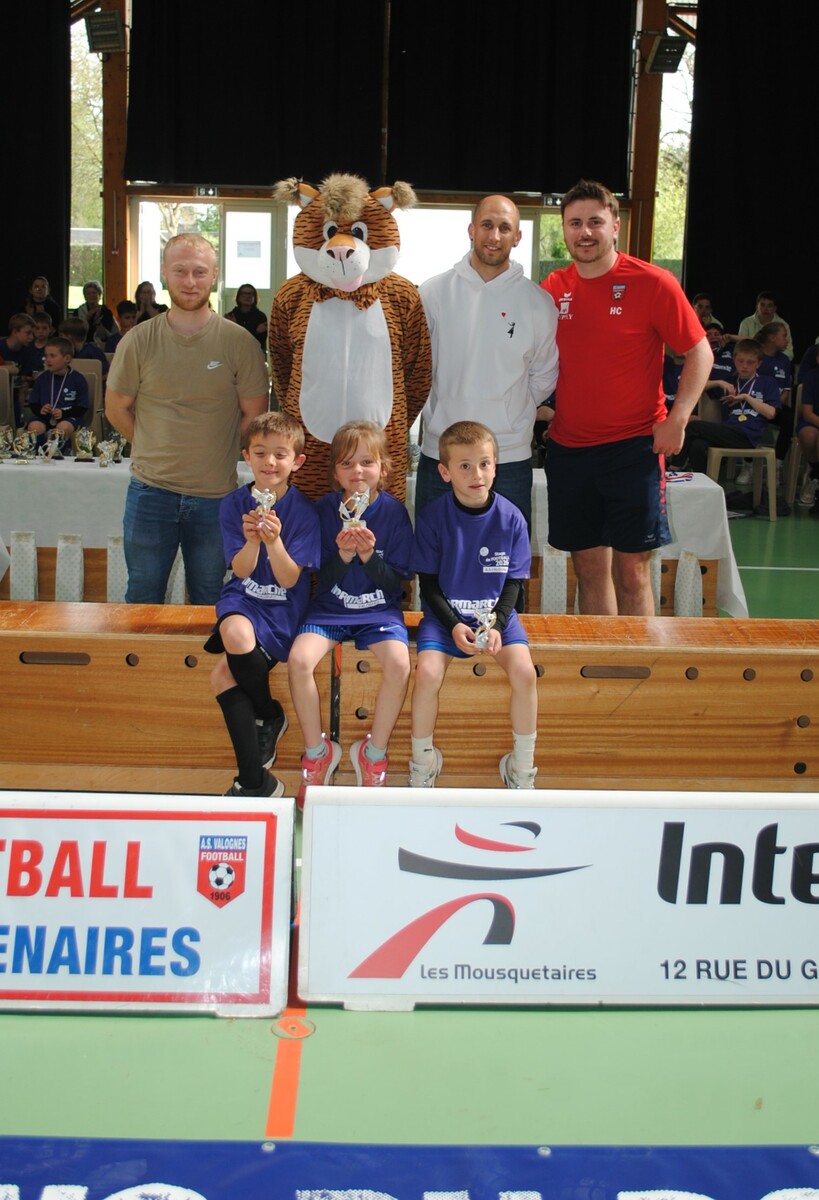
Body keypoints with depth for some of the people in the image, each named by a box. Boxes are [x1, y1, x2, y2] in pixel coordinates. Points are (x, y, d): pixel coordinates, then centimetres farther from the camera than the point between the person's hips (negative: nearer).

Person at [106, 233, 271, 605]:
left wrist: (216, 449, 2)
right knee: (142, 601, 11)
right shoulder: (138, 341, -2)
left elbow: (254, 414, 3)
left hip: (215, 494, -1)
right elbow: (116, 409, 8)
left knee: (210, 604, 14)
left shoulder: (238, 342, -5)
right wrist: (155, 447, 6)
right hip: (151, 490, 1)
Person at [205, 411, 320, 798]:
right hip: (243, 599, 3)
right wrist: (251, 541, -24)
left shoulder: (303, 511, -7)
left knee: (224, 674, -28)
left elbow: (289, 579, -11)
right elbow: (241, 571, -4)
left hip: (283, 609, -3)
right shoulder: (234, 505, 1)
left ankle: (269, 717, 8)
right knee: (235, 633, -32)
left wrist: (274, 540, -29)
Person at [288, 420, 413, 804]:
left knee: (398, 663, -30)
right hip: (330, 608, 1)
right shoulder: (325, 509, -1)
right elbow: (324, 580, -1)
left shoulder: (393, 511, -3)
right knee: (299, 658, -27)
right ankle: (317, 752, -6)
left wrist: (369, 554, -22)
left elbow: (396, 582, -5)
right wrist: (343, 555, -21)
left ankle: (374, 753, -8)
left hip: (380, 610, -1)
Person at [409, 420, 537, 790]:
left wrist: (498, 624, -15)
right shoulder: (433, 517, -7)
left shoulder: (510, 517, -4)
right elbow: (428, 582, -3)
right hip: (444, 614, -1)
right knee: (427, 672, -26)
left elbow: (513, 582, 1)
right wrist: (454, 625, -17)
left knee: (524, 672, -23)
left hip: (497, 613, 1)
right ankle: (422, 765, -3)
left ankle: (522, 770, -4)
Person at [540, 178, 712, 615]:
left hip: (634, 447, -4)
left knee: (631, 568, -2)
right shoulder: (553, 289, 5)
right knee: (589, 567, 10)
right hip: (568, 447, 4)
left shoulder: (652, 283, -6)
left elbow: (700, 352, -3)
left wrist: (677, 419, -12)